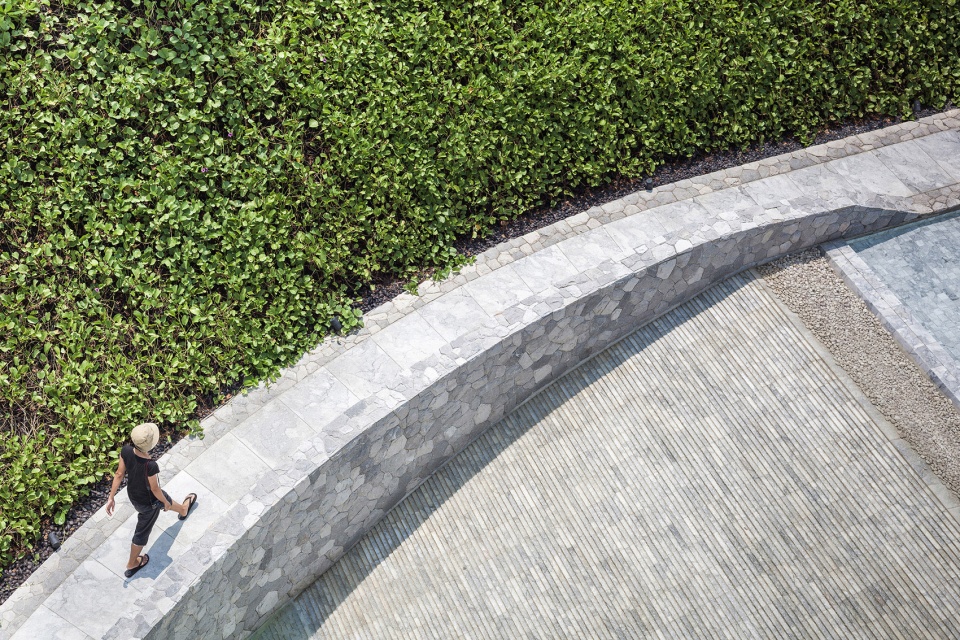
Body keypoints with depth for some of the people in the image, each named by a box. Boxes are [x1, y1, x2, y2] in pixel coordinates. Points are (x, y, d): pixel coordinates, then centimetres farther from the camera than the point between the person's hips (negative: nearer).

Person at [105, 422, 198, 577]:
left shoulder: (126, 450, -27)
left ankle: (183, 509, 68)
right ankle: (132, 565, 46)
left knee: (164, 499, 36)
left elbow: (119, 474, -13)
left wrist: (111, 497, 0)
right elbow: (155, 489, -26)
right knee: (142, 532, 22)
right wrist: (166, 503, -5)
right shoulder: (150, 466, -43)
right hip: (147, 503, -6)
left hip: (132, 494, 6)